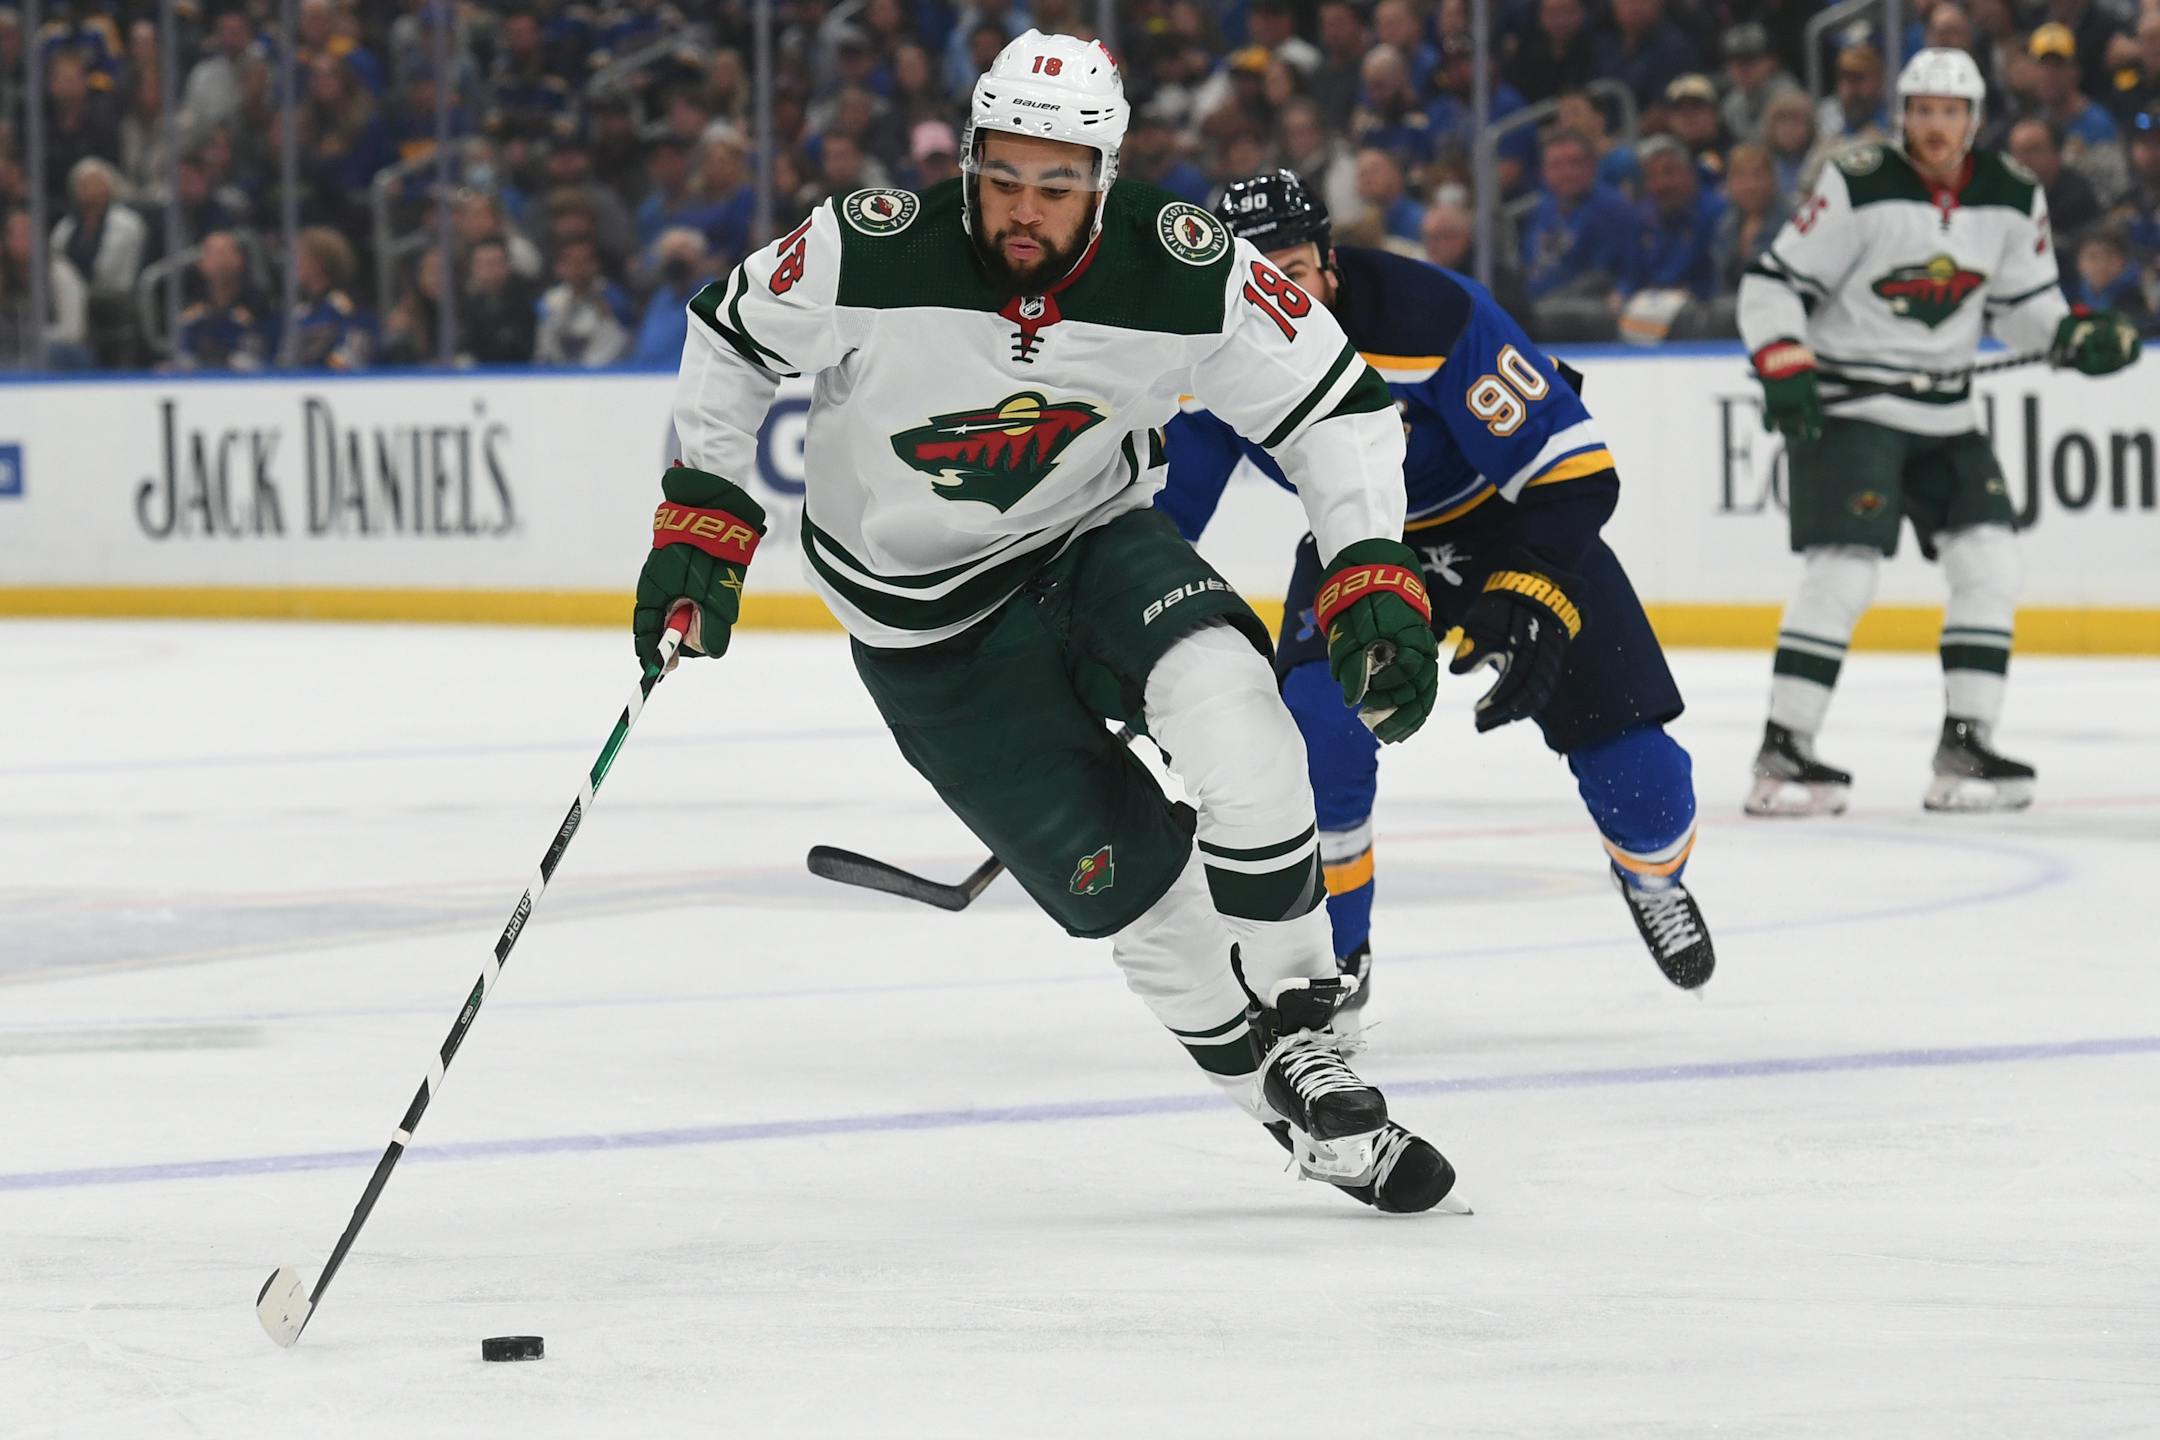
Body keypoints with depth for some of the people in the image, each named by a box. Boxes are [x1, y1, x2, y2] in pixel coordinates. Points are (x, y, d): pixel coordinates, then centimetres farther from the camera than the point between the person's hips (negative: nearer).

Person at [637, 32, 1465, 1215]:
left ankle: (1297, 1028, -13)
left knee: (1227, 703, -30)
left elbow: (1336, 406, -9)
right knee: (1128, 882, -11)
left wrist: (1376, 584, -18)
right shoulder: (872, 252, -25)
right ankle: (1304, 1116, 5)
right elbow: (733, 334, -5)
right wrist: (701, 524, -6)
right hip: (926, 617, -1)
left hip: (1092, 540, 1)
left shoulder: (1184, 269, -21)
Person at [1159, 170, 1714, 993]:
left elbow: (1572, 470, -31)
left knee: (1619, 737, -8)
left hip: (1508, 517, -3)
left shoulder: (1432, 320, -36)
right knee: (1319, 723, -23)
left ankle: (1653, 876, 29)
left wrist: (1528, 602, -41)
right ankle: (1331, 949, -1)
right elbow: (1161, 504, -6)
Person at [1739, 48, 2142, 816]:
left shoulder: (2014, 197, 1)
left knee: (1988, 565, -2)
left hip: (1945, 417, 6)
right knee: (1843, 571, -16)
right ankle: (1782, 752, -11)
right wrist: (1784, 369, -24)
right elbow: (1772, 284, -11)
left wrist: (2075, 336, -7)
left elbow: (2023, 300, 13)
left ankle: (1965, 749, 4)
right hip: (1846, 405, -6)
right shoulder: (1857, 187, -14)